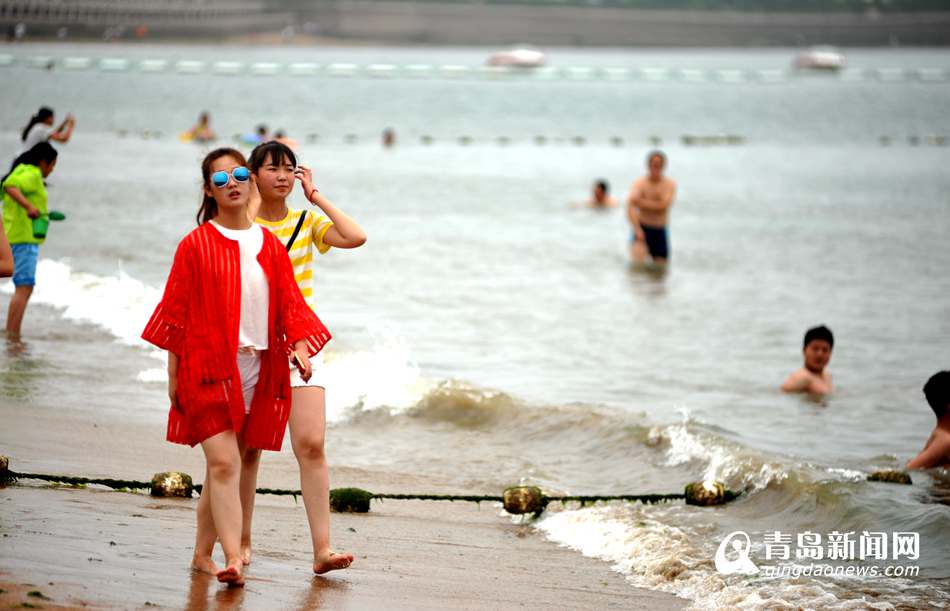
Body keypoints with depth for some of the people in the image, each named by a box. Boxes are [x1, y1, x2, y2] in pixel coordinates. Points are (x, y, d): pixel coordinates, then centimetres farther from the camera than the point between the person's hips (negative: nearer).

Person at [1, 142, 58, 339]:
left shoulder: (20, 170, 17)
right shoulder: (33, 174, -11)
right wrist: (29, 207, -40)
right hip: (25, 237, -10)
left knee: (24, 288, 14)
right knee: (24, 287, -13)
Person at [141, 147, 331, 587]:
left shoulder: (269, 246, 12)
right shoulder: (196, 245, 0)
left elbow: (289, 302, 10)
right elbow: (177, 311, 1)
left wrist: (300, 345, -8)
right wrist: (173, 375, 0)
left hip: (257, 367, 4)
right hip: (209, 365, -4)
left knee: (223, 465, 9)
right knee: (223, 462, -14)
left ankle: (202, 554, 19)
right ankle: (233, 558, -20)